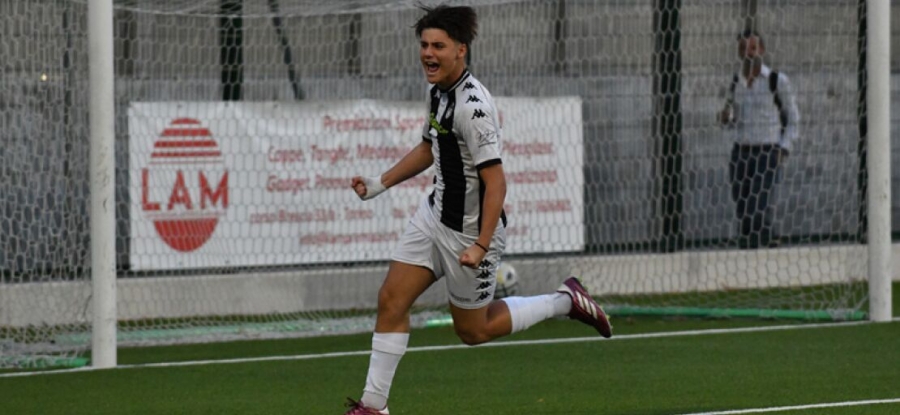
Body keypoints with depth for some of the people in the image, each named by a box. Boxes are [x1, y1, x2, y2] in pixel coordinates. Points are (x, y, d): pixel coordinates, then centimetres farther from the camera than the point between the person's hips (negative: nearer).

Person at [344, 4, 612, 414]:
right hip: (434, 214, 8)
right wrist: (379, 184, 15)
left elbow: (495, 181, -28)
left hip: (469, 232, -8)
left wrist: (481, 246, -31)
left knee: (473, 331, 8)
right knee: (391, 300, 0)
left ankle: (565, 301, 24)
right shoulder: (438, 90, 2)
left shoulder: (473, 106, -27)